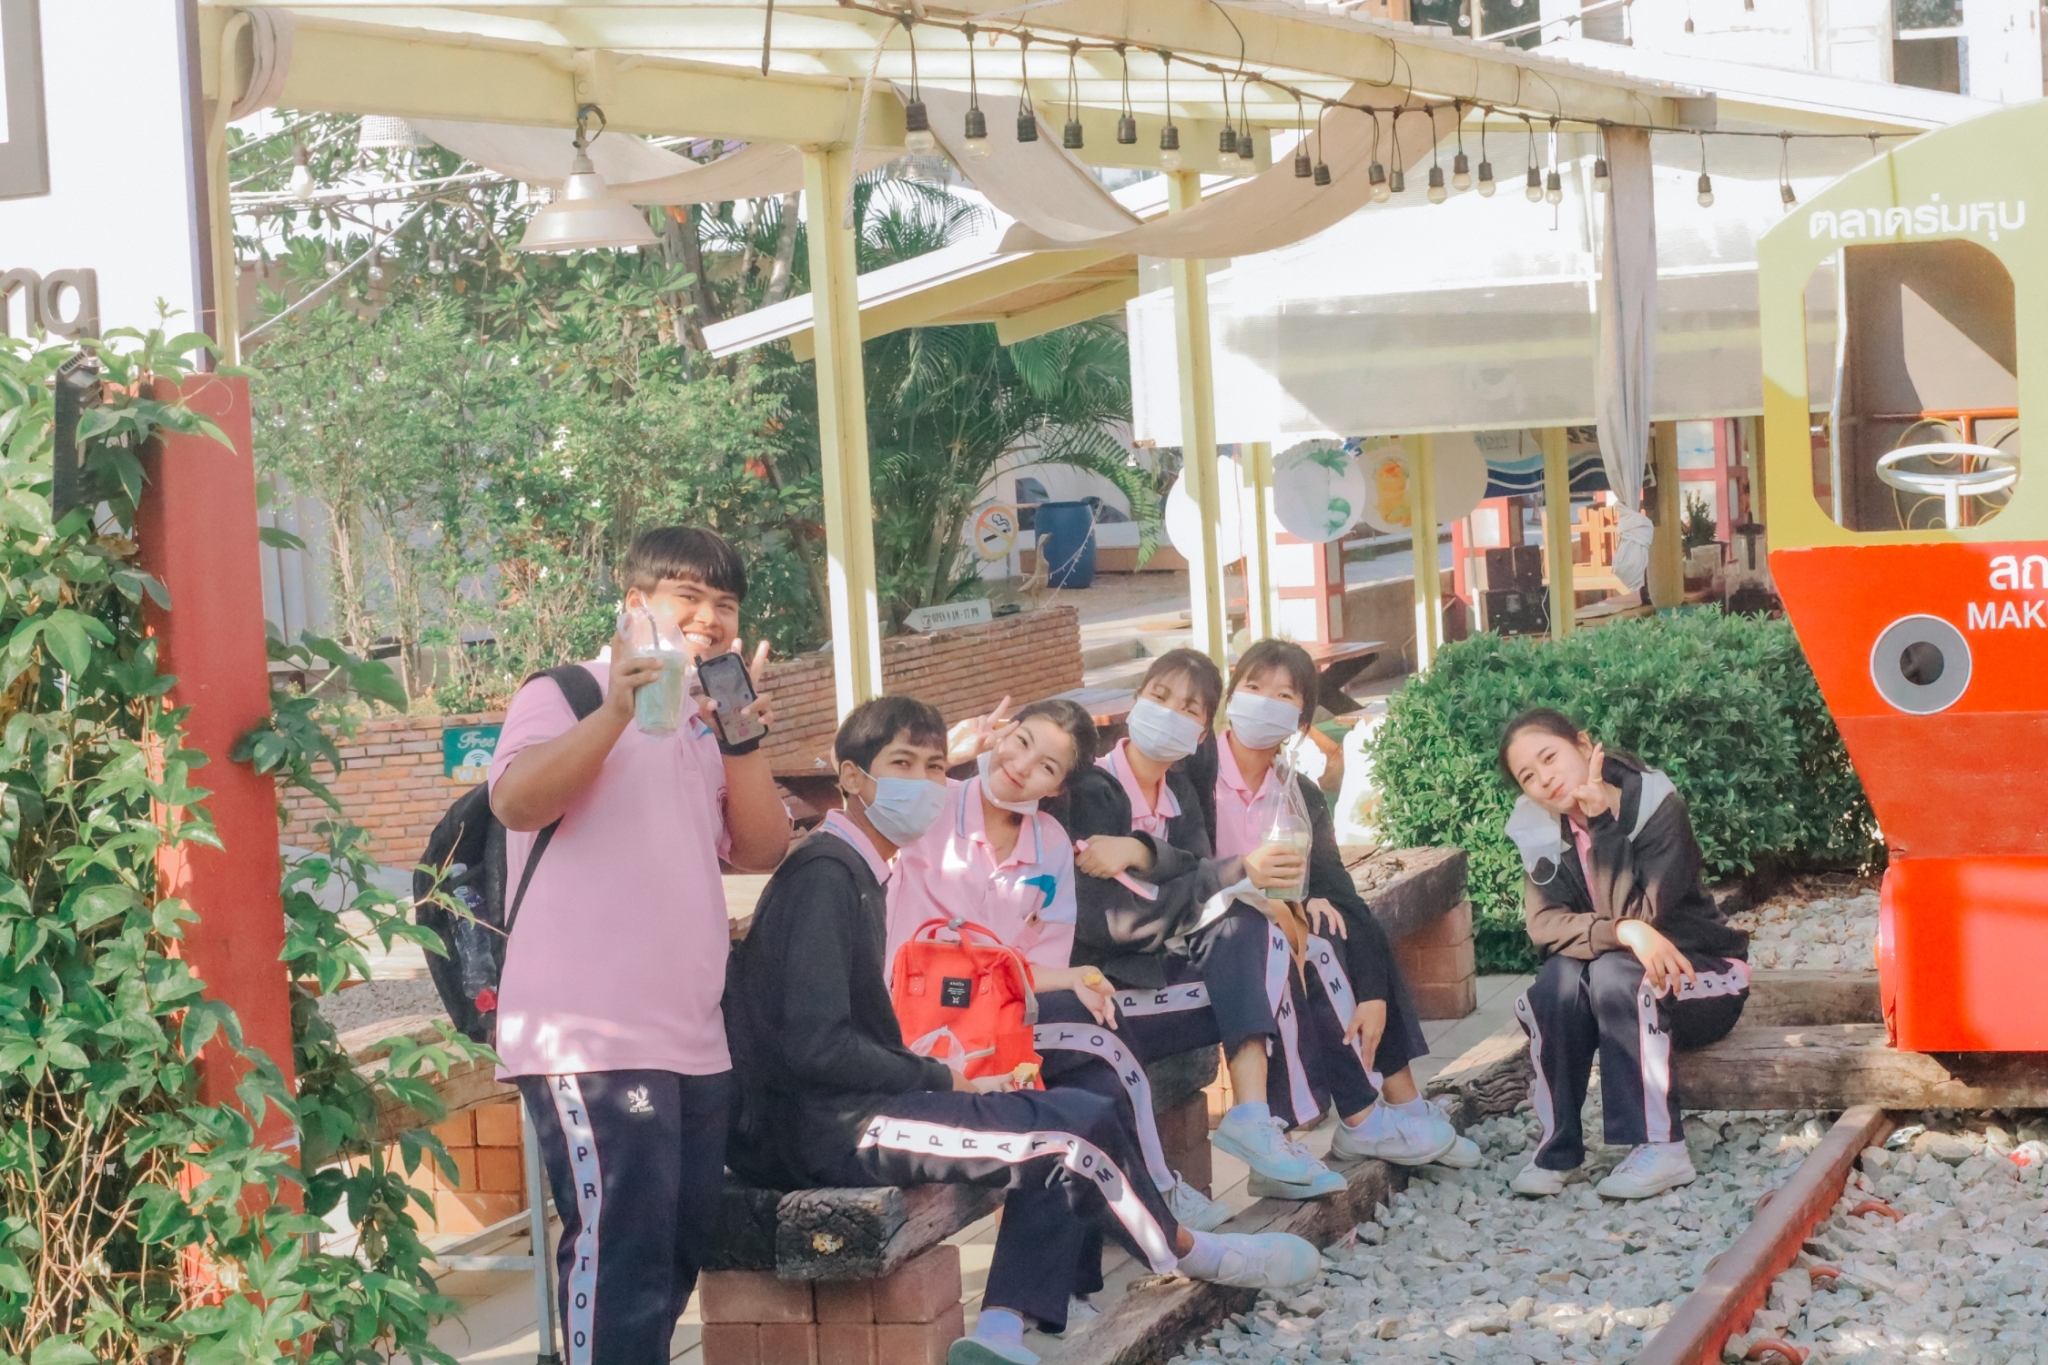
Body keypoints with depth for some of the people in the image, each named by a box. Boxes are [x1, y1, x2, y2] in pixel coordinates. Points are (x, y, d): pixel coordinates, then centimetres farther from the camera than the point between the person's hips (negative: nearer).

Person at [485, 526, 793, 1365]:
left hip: (693, 1041, 8)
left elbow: (760, 850, 10)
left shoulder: (703, 725, 21)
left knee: (681, 1252, 12)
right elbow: (515, 801, -19)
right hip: (590, 1040, -8)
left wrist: (743, 735, -3)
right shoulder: (568, 694, 0)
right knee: (620, 1249, -16)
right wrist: (618, 711, -29)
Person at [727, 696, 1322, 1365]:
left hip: (847, 1106, 10)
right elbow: (814, 1045, -21)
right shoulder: (825, 874, -14)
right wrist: (941, 1079, -11)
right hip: (822, 1127, -10)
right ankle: (1190, 1254, 15)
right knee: (1076, 1130, -12)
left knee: (1075, 1118, 4)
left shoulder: (860, 871, 16)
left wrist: (937, 1077, 1)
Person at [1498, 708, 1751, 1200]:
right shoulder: (1539, 829, -4)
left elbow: (1637, 915, -26)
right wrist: (1623, 933, -34)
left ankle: (1660, 1148, -31)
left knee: (1616, 972, -34)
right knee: (1557, 981, -28)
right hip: (1614, 992, 4)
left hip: (1702, 977, -4)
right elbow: (1543, 924, -17)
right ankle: (1557, 1146, -21)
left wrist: (1602, 822, -30)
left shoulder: (1654, 804, -18)